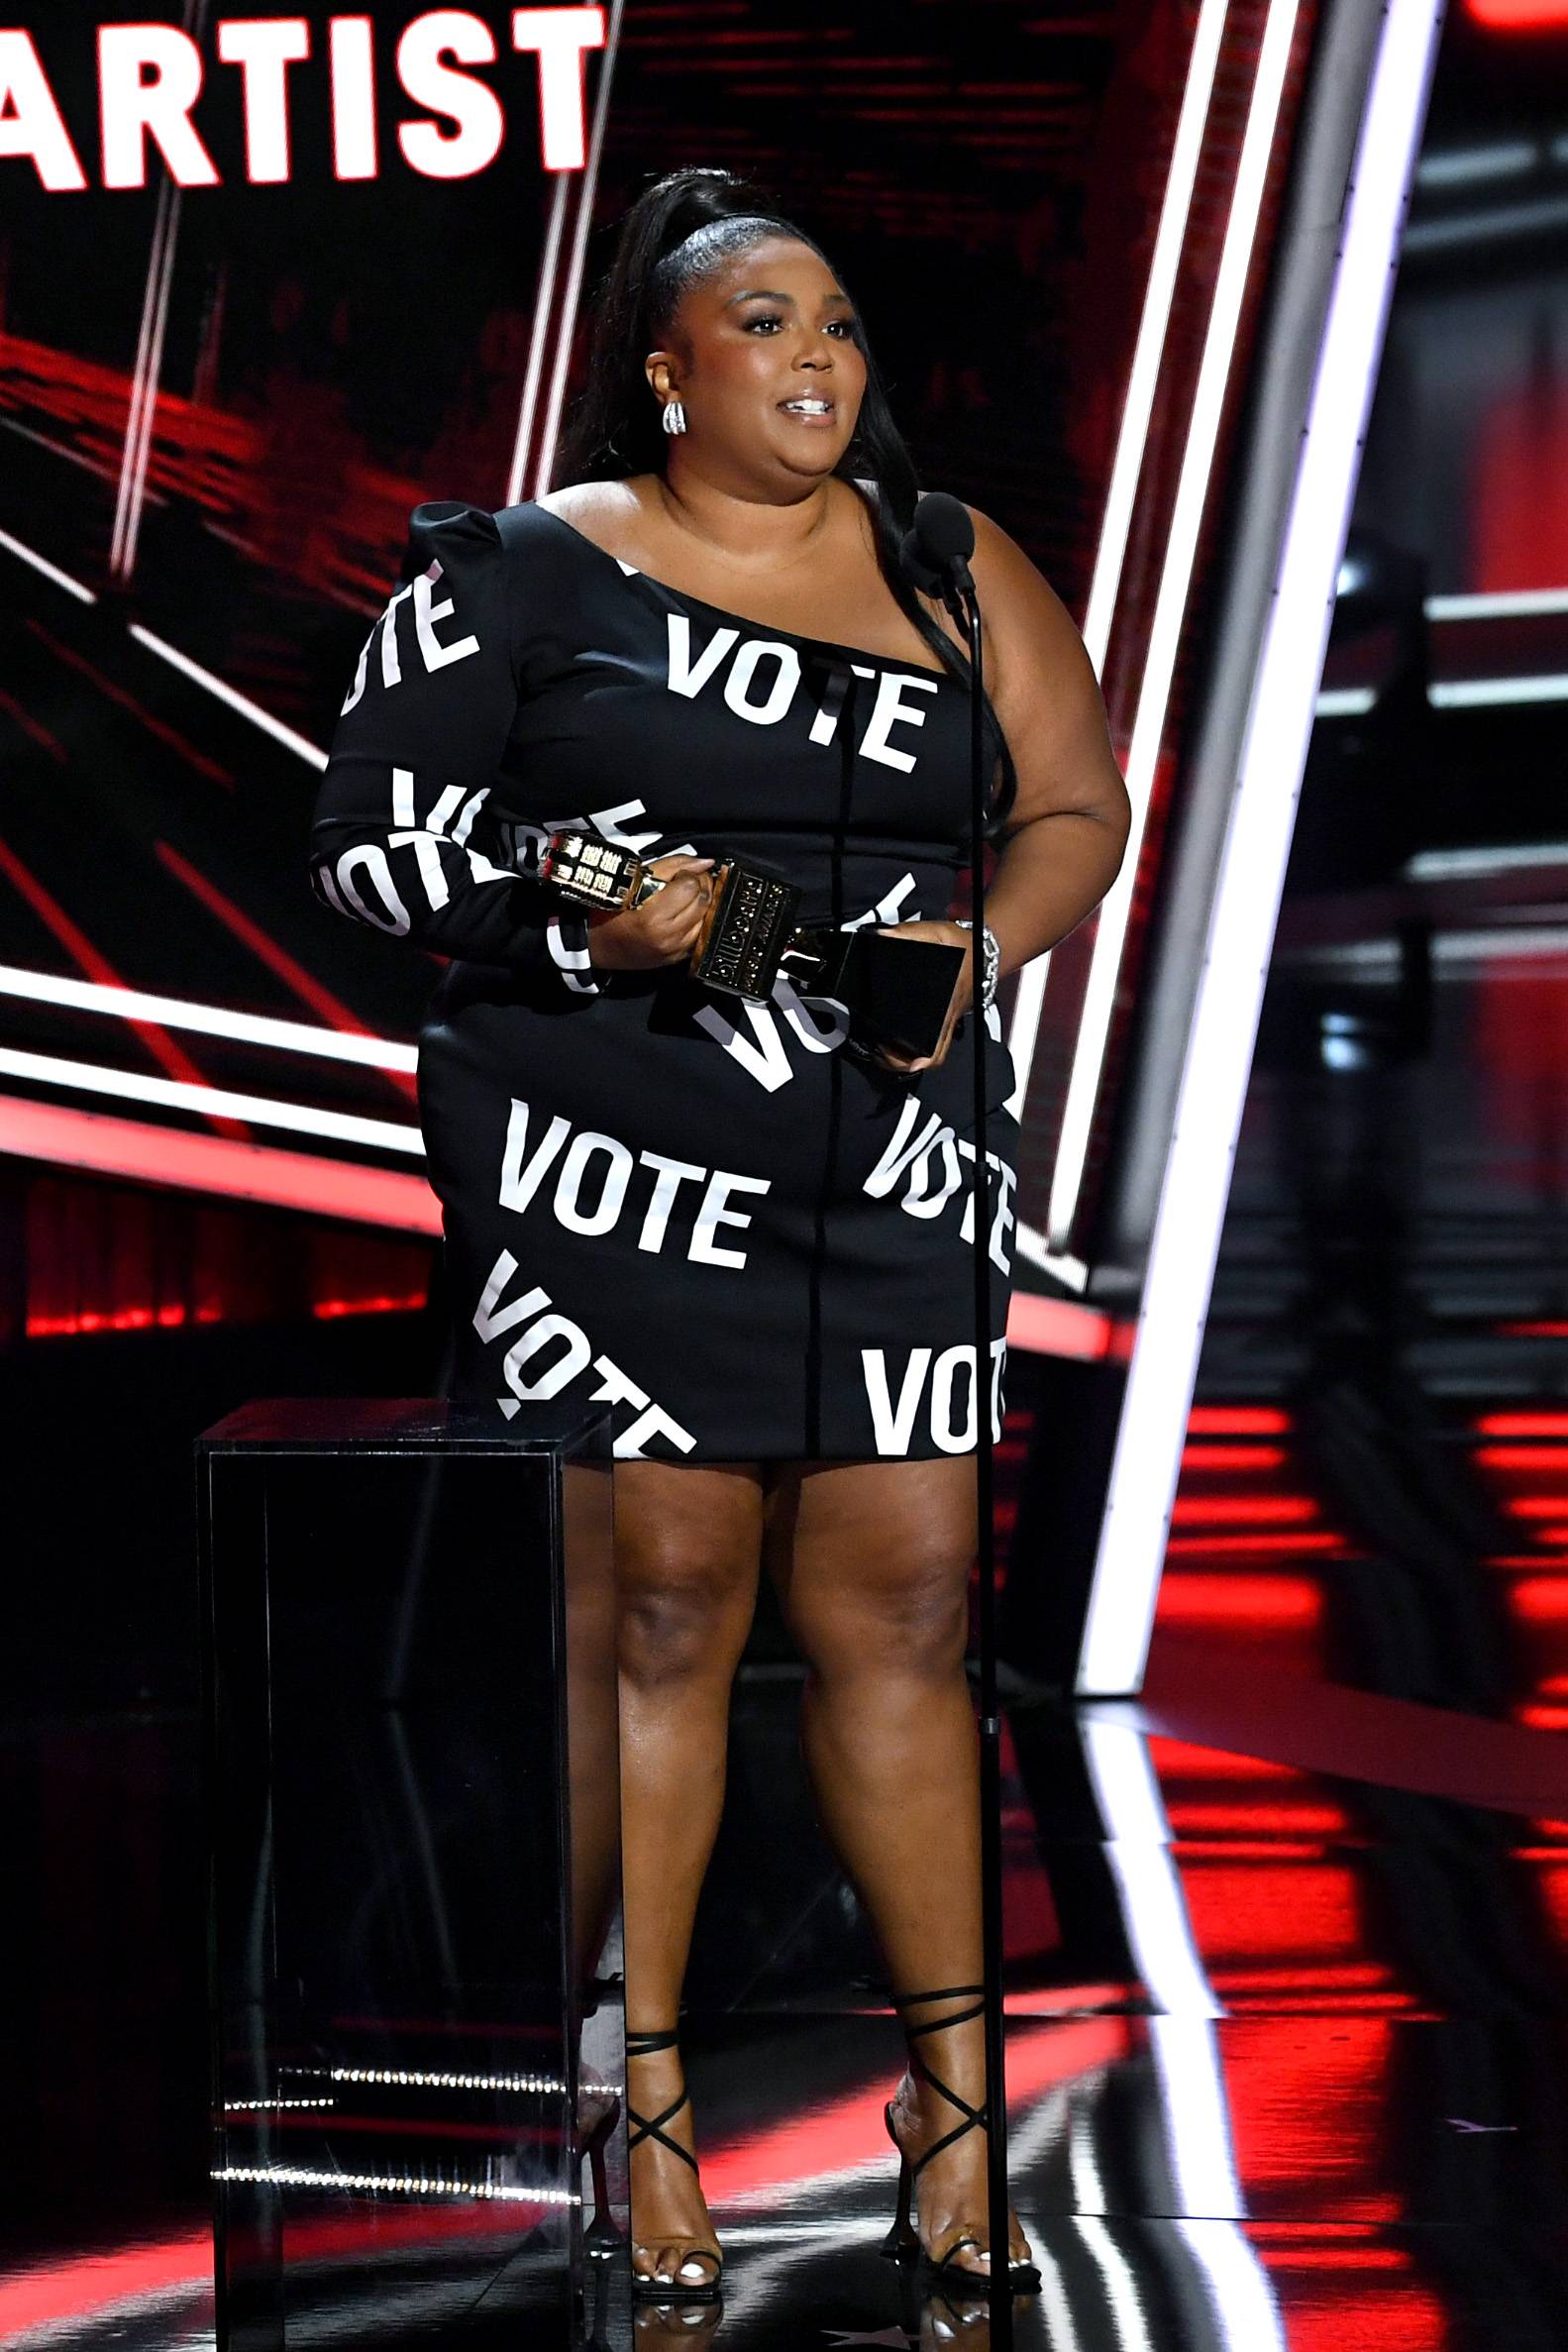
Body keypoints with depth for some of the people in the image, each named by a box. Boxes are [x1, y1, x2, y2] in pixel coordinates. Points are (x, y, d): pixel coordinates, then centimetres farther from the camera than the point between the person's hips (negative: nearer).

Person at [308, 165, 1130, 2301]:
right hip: (610, 1176, -3)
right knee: (661, 1615, -1)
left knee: (901, 1614, 3)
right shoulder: (527, 571, 4)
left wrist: (976, 941, -6)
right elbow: (367, 837, 1)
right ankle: (644, 2106, 11)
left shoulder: (949, 571, 13)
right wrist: (582, 922, -15)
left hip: (890, 1175, 3)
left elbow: (1077, 805, 14)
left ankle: (951, 2082, 15)